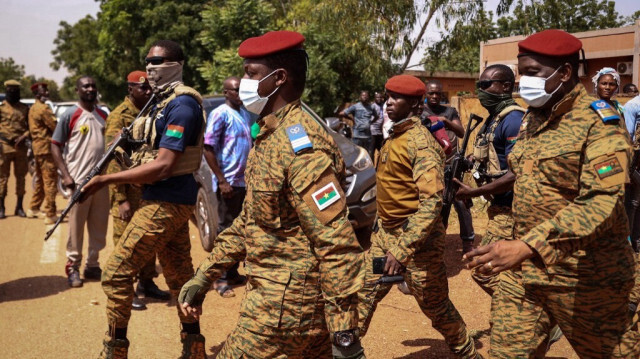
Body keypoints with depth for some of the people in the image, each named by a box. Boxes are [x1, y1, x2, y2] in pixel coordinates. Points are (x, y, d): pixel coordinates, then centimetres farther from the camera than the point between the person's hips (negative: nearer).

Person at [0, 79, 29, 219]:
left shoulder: (25, 109, 11)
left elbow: (31, 126, 8)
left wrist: (23, 137, -9)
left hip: (21, 147, 3)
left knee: (21, 177, 7)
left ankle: (19, 207, 16)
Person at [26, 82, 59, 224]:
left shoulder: (33, 109, 17)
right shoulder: (44, 108, -13)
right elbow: (55, 127, -16)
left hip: (37, 147, 10)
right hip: (46, 147, -10)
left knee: (40, 179, 21)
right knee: (50, 181, -7)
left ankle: (33, 209, 30)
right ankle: (50, 215, -7)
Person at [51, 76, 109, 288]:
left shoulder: (103, 116, 11)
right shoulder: (70, 116, -4)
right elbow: (55, 146, -4)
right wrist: (66, 175, -13)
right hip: (80, 180, -5)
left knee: (99, 227, 10)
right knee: (76, 227, 1)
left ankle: (92, 265, 22)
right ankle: (73, 268, 13)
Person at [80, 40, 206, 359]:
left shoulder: (181, 104, -17)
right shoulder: (162, 100, 14)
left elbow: (163, 165, -22)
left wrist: (105, 180, -18)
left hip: (165, 203, -10)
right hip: (172, 200, 10)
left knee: (116, 273, -3)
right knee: (179, 275, 15)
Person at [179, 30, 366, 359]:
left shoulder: (300, 144, -21)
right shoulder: (270, 134, 10)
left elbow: (338, 245, -24)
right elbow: (249, 218, 17)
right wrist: (204, 276, 16)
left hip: (286, 303, -9)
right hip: (273, 292, 9)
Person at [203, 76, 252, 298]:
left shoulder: (245, 114, 13)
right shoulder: (220, 114, -11)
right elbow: (208, 149, -16)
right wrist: (222, 181, -19)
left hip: (244, 181, 8)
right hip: (228, 182, -8)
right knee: (226, 229, -1)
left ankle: (233, 273, 25)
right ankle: (221, 279, 8)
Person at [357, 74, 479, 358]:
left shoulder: (420, 142, -19)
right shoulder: (393, 138, 9)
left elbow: (432, 202, -28)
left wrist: (402, 249, -35)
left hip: (418, 237, -8)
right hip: (385, 232, 8)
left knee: (436, 306, 8)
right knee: (363, 294, 8)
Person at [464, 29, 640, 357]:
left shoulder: (598, 123, -15)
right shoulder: (531, 119, 10)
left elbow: (601, 203, -28)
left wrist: (525, 247, -38)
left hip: (583, 275, -6)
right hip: (523, 269, 6)